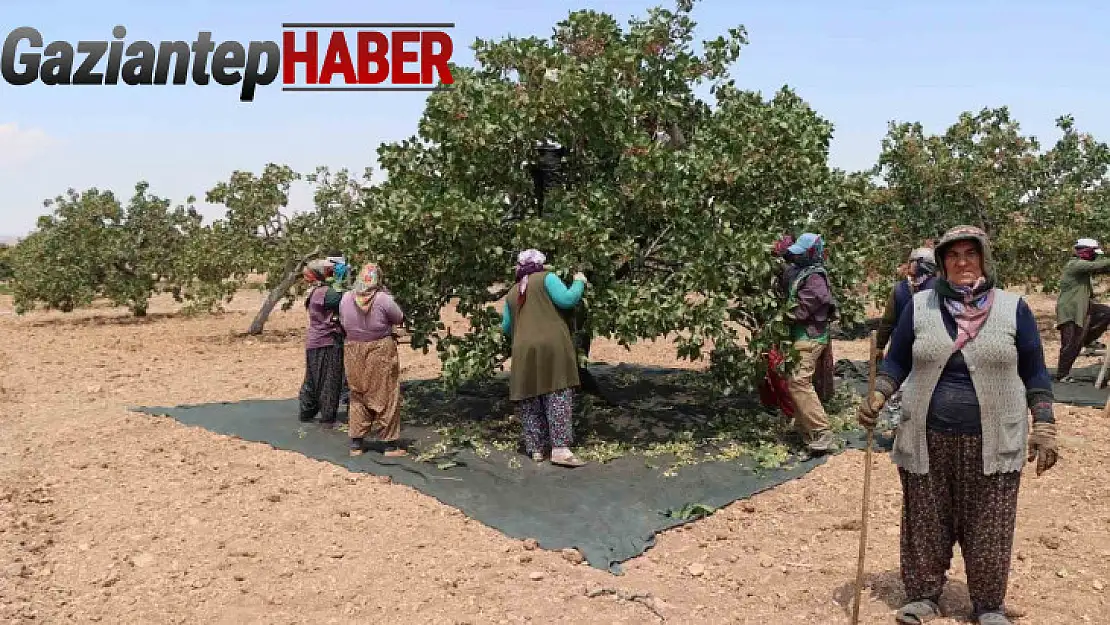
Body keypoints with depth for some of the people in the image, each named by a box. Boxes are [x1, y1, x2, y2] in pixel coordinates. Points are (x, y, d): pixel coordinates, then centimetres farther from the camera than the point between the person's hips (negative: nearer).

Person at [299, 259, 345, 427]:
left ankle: (307, 413, 30)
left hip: (313, 342, 9)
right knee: (330, 381, 0)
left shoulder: (314, 292, 12)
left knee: (312, 379, 19)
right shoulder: (325, 293, -18)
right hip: (327, 343, -9)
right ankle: (327, 418, 6)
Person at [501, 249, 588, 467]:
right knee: (558, 398, -4)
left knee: (530, 402, 10)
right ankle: (560, 449, -12)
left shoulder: (512, 294, 19)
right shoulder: (546, 278, 4)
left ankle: (536, 449, 13)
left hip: (523, 351, 4)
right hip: (552, 347, -4)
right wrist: (579, 283, 9)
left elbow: (506, 328, 24)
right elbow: (566, 300, -7)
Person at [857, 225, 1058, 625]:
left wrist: (1044, 430, -1)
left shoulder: (1013, 308, -1)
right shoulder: (919, 306, 0)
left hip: (992, 443, 0)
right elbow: (897, 361, 6)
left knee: (988, 529, 9)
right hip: (927, 440, 1)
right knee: (926, 524, 10)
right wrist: (877, 398, -11)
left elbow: (1034, 373, 4)